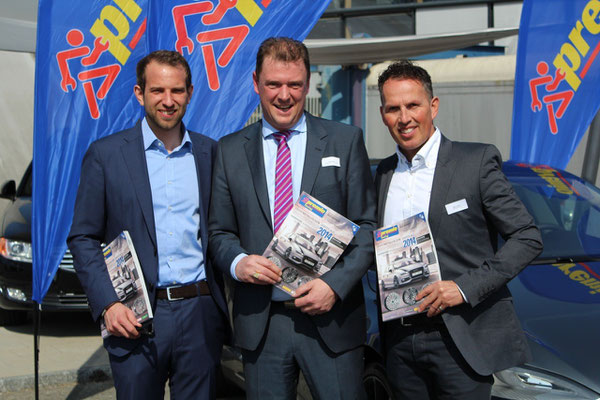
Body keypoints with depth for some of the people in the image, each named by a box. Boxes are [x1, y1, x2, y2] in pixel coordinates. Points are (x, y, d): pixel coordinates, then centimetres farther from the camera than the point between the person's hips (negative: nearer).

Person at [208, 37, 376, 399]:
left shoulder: (345, 141, 3)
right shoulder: (230, 151, 8)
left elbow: (367, 226, 0)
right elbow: (220, 231, 11)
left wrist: (335, 285, -12)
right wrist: (237, 262, -11)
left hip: (331, 319, -1)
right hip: (260, 323, 2)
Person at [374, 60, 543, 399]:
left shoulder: (478, 161, -6)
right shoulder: (383, 173, 9)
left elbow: (528, 239, -7)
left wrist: (466, 287, -17)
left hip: (463, 341, -4)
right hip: (400, 342, 5)